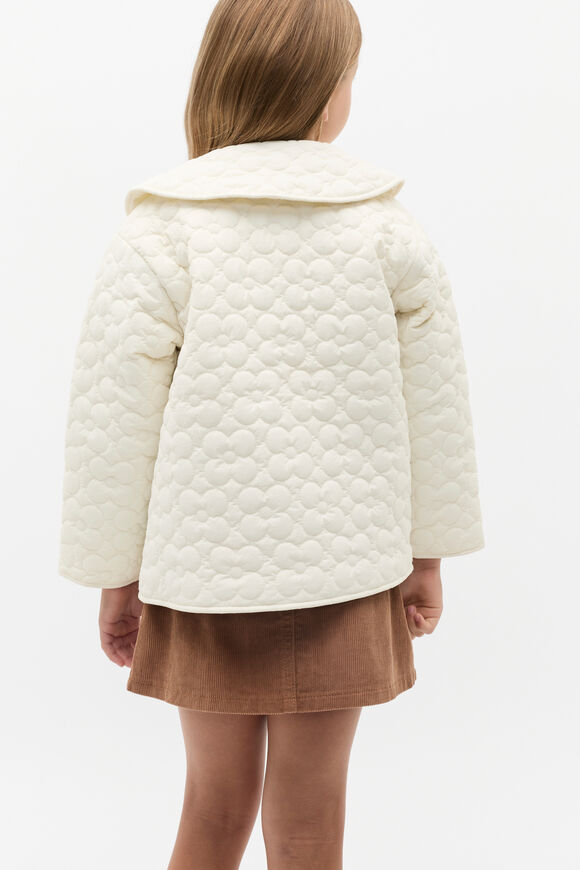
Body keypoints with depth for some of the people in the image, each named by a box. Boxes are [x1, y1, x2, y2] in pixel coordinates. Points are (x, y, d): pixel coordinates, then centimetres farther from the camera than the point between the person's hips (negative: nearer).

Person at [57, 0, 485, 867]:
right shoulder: (389, 228, -2)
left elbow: (114, 416, -6)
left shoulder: (159, 232, -7)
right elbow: (434, 403, 3)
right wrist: (428, 552, 14)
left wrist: (114, 574, 4)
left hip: (204, 569, 0)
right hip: (342, 567, 0)